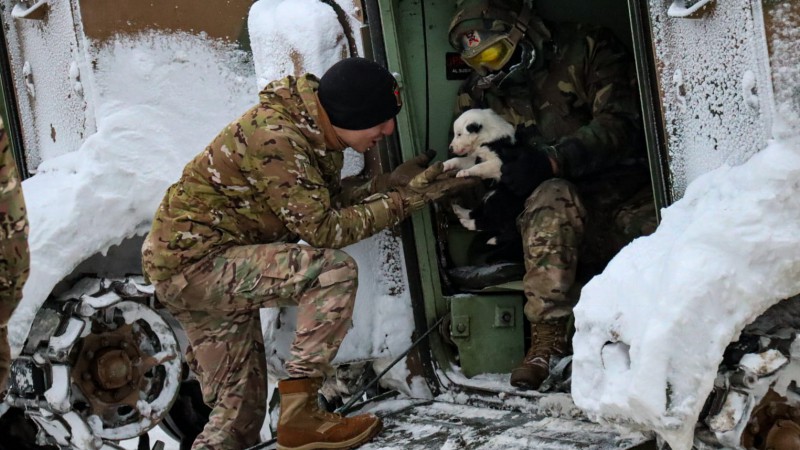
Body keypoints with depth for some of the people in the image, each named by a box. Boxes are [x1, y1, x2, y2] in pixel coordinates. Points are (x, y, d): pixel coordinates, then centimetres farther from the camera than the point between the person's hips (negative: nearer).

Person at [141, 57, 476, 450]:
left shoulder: (317, 135, 4)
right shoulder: (275, 139, -25)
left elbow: (330, 204, 8)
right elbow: (324, 229, -24)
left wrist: (390, 183, -5)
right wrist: (405, 199, -20)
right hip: (193, 259, -10)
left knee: (239, 414, 11)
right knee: (334, 271, -23)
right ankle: (299, 417, -20)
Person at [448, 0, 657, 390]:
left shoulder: (587, 50, 0)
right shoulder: (479, 91, 13)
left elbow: (621, 123, -12)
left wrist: (551, 160, -25)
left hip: (626, 193, -2)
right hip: (564, 215, 2)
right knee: (551, 198, -36)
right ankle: (547, 336, -37)